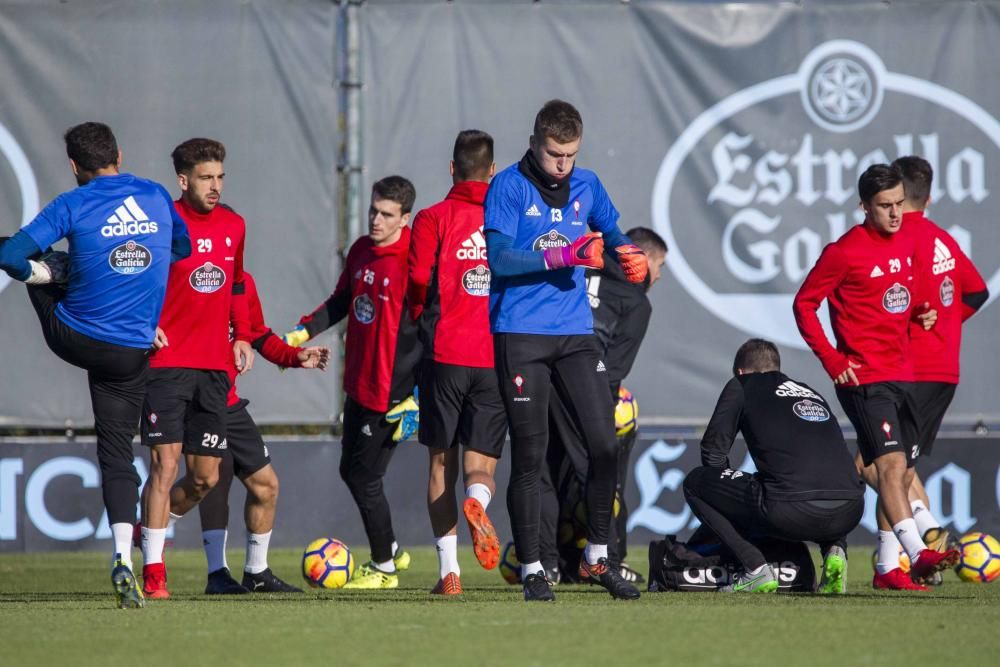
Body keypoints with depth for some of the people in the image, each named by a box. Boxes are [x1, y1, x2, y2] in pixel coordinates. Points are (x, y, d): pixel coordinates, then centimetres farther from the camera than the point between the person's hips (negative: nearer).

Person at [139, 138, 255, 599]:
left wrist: (242, 336, 14)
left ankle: (154, 527, 35)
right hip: (167, 363, -6)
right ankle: (153, 571, -6)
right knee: (165, 463, -11)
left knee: (206, 478, 7)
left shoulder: (234, 226, 9)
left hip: (214, 367, 6)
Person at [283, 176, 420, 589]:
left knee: (365, 480, -1)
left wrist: (417, 399, -21)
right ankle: (390, 550, 34)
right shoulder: (361, 251, 6)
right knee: (351, 470, 18)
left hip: (390, 393, -9)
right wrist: (302, 333, 9)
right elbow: (341, 303, 22)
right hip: (358, 385, 9)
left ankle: (383, 568, 16)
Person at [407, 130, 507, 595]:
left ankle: (449, 569, 1)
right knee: (481, 464, 8)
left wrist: (418, 328, 11)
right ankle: (477, 500, -28)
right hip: (498, 360, 1)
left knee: (441, 464, 9)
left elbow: (419, 284, -7)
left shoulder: (433, 220, -1)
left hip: (446, 356, -1)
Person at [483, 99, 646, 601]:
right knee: (529, 456, -3)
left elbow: (611, 232, 25)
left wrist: (629, 255, 1)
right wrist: (563, 256, -24)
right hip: (521, 334, -5)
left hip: (576, 333, 5)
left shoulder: (586, 186, 11)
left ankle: (597, 558, 13)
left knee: (605, 444, -2)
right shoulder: (509, 187, -5)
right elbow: (499, 258, -15)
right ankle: (531, 569, 6)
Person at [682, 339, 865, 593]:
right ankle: (834, 549, 12)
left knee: (694, 483, 14)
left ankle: (755, 569, 3)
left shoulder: (741, 386, 19)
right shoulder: (811, 392, 34)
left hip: (793, 510, -5)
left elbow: (713, 451, 16)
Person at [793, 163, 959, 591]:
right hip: (865, 379, -8)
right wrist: (831, 359, -13)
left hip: (903, 375, 8)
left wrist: (920, 314, 8)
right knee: (892, 464, -22)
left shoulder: (905, 244, 11)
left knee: (902, 475, 10)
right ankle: (918, 554, -35)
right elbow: (804, 304, -5)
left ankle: (887, 569, 18)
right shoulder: (844, 252, -10)